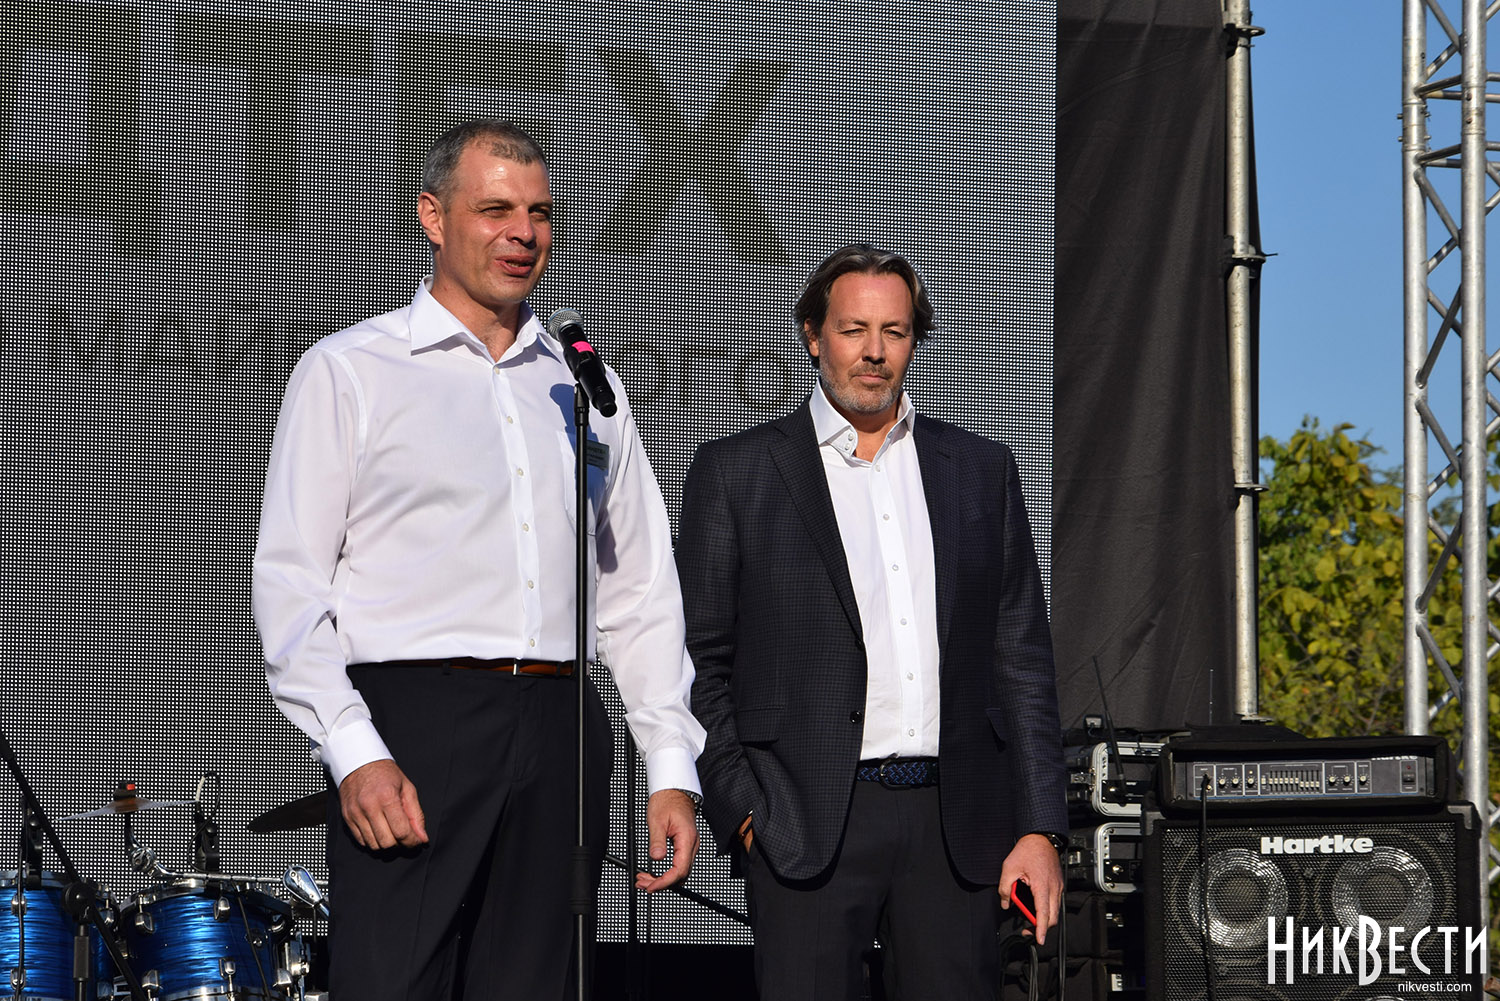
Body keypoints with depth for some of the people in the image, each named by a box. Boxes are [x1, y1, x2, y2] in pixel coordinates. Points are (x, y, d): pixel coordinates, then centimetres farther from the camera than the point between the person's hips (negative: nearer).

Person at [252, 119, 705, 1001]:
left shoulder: (584, 386, 18)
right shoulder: (346, 373, 5)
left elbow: (642, 590, 18)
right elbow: (291, 585, -1)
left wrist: (674, 768, 8)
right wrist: (353, 754, -13)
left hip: (561, 734, 4)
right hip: (413, 729, -4)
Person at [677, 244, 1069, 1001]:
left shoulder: (981, 470, 14)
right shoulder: (736, 472, 6)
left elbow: (1021, 658, 12)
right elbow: (699, 661, 4)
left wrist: (1039, 827, 5)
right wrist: (740, 810, -7)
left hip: (957, 826, 2)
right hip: (806, 824, -2)